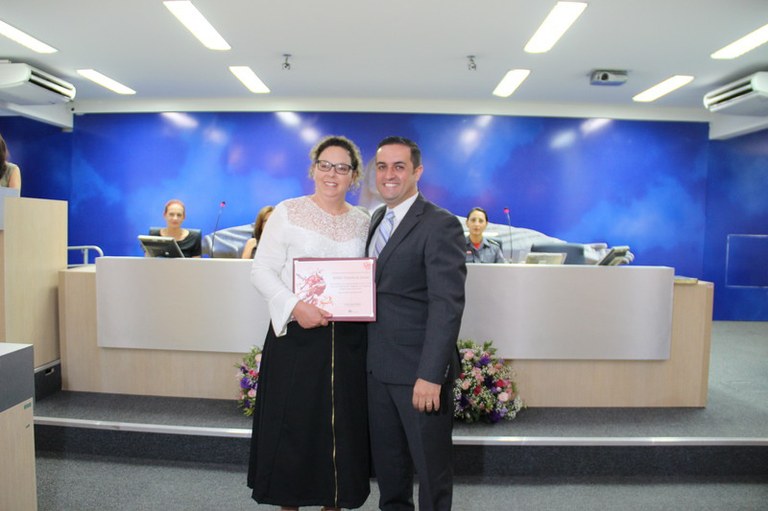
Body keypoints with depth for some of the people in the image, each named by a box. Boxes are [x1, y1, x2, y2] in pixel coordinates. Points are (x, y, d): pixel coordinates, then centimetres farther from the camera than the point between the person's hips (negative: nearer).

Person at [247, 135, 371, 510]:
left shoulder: (362, 221, 10)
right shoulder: (287, 212, -2)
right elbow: (262, 270, -6)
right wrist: (295, 307, -20)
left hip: (348, 338, 3)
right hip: (296, 333, -3)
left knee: (342, 425, 11)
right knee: (292, 424, 5)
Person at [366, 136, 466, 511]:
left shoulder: (441, 225, -13)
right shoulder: (376, 219, 12)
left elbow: (448, 305, -19)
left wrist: (430, 376, -24)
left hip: (419, 371, -7)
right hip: (377, 366, 7)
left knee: (431, 464, 11)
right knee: (387, 461, 21)